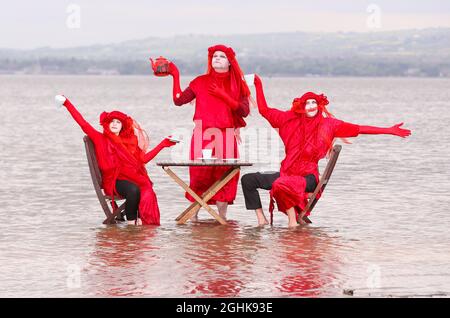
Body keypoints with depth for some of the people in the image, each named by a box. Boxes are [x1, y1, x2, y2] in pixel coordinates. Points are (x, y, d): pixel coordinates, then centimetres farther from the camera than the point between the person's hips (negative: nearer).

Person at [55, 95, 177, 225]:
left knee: (147, 191, -31)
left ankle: (141, 220, -33)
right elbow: (83, 124, 5)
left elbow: (143, 159, 17)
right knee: (133, 189, -35)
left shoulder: (129, 141, 23)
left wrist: (163, 144, 17)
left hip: (132, 178, 3)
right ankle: (131, 222, -30)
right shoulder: (101, 139, 12)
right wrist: (66, 103, 0)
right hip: (113, 181, -3)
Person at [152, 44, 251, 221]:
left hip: (226, 138, 0)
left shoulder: (237, 85, 11)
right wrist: (175, 75, 2)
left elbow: (244, 111, -1)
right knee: (199, 175, -6)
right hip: (202, 136, 0)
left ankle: (222, 216, -1)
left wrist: (224, 97, -10)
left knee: (224, 176, -7)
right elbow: (179, 100, 5)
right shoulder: (201, 82, 13)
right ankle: (193, 215, 0)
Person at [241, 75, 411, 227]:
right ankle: (261, 219, 1)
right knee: (248, 180, -4)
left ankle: (294, 219, -19)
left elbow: (358, 129, -2)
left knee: (282, 185, -36)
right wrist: (259, 86, 8)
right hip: (287, 173, 5)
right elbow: (264, 110, 13)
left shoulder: (328, 125, 0)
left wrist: (389, 130, -5)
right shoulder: (290, 120, 7)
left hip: (308, 177, -5)